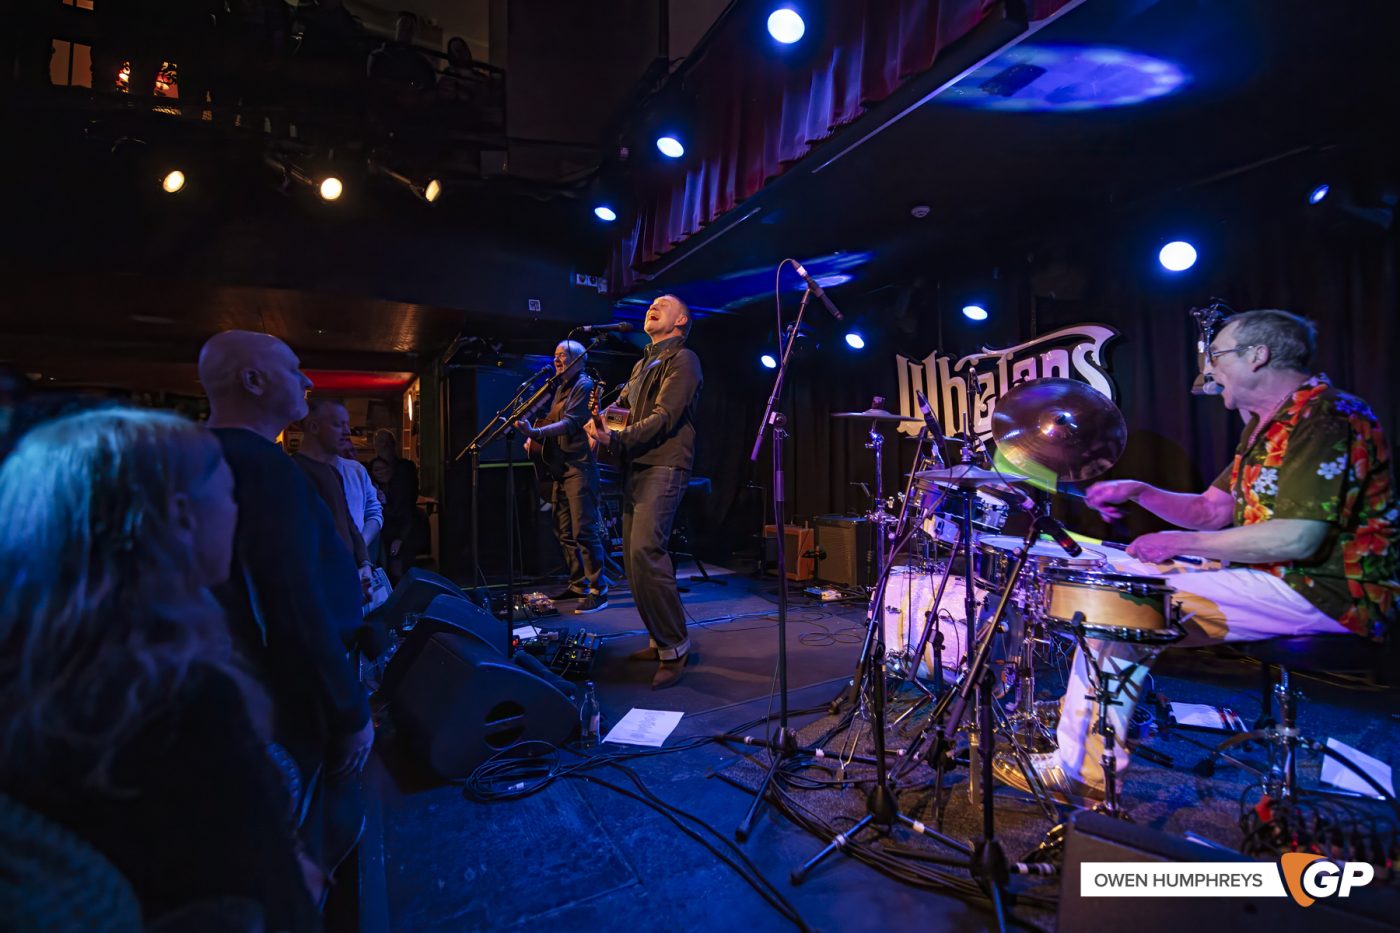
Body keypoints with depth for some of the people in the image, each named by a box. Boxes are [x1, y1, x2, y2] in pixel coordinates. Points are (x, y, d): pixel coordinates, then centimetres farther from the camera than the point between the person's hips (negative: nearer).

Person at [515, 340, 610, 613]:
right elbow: (552, 421, 25)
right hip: (561, 467, 10)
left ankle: (598, 591, -6)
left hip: (579, 465, -10)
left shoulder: (584, 385, -7)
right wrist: (532, 438, 6)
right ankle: (578, 585, 22)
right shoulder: (561, 387, 21)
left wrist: (535, 432, -32)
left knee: (584, 531, -11)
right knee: (564, 531, 12)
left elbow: (570, 423, -19)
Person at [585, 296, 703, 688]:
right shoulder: (641, 365, 25)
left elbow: (664, 417, -14)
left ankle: (674, 649, -10)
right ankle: (661, 641, 18)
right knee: (637, 557, 7)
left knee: (645, 554, -20)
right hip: (635, 468, 9)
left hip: (663, 466, -9)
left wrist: (616, 439, -22)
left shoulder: (682, 359, -2)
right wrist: (602, 419, 3)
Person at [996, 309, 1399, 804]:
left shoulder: (1327, 417, -17)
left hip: (1328, 591, -10)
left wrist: (1182, 544, -20)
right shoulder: (1267, 424, 15)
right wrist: (1139, 491, -1)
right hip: (1275, 578, 10)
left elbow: (1298, 538, -27)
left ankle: (1083, 771, -5)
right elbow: (1211, 511, 14)